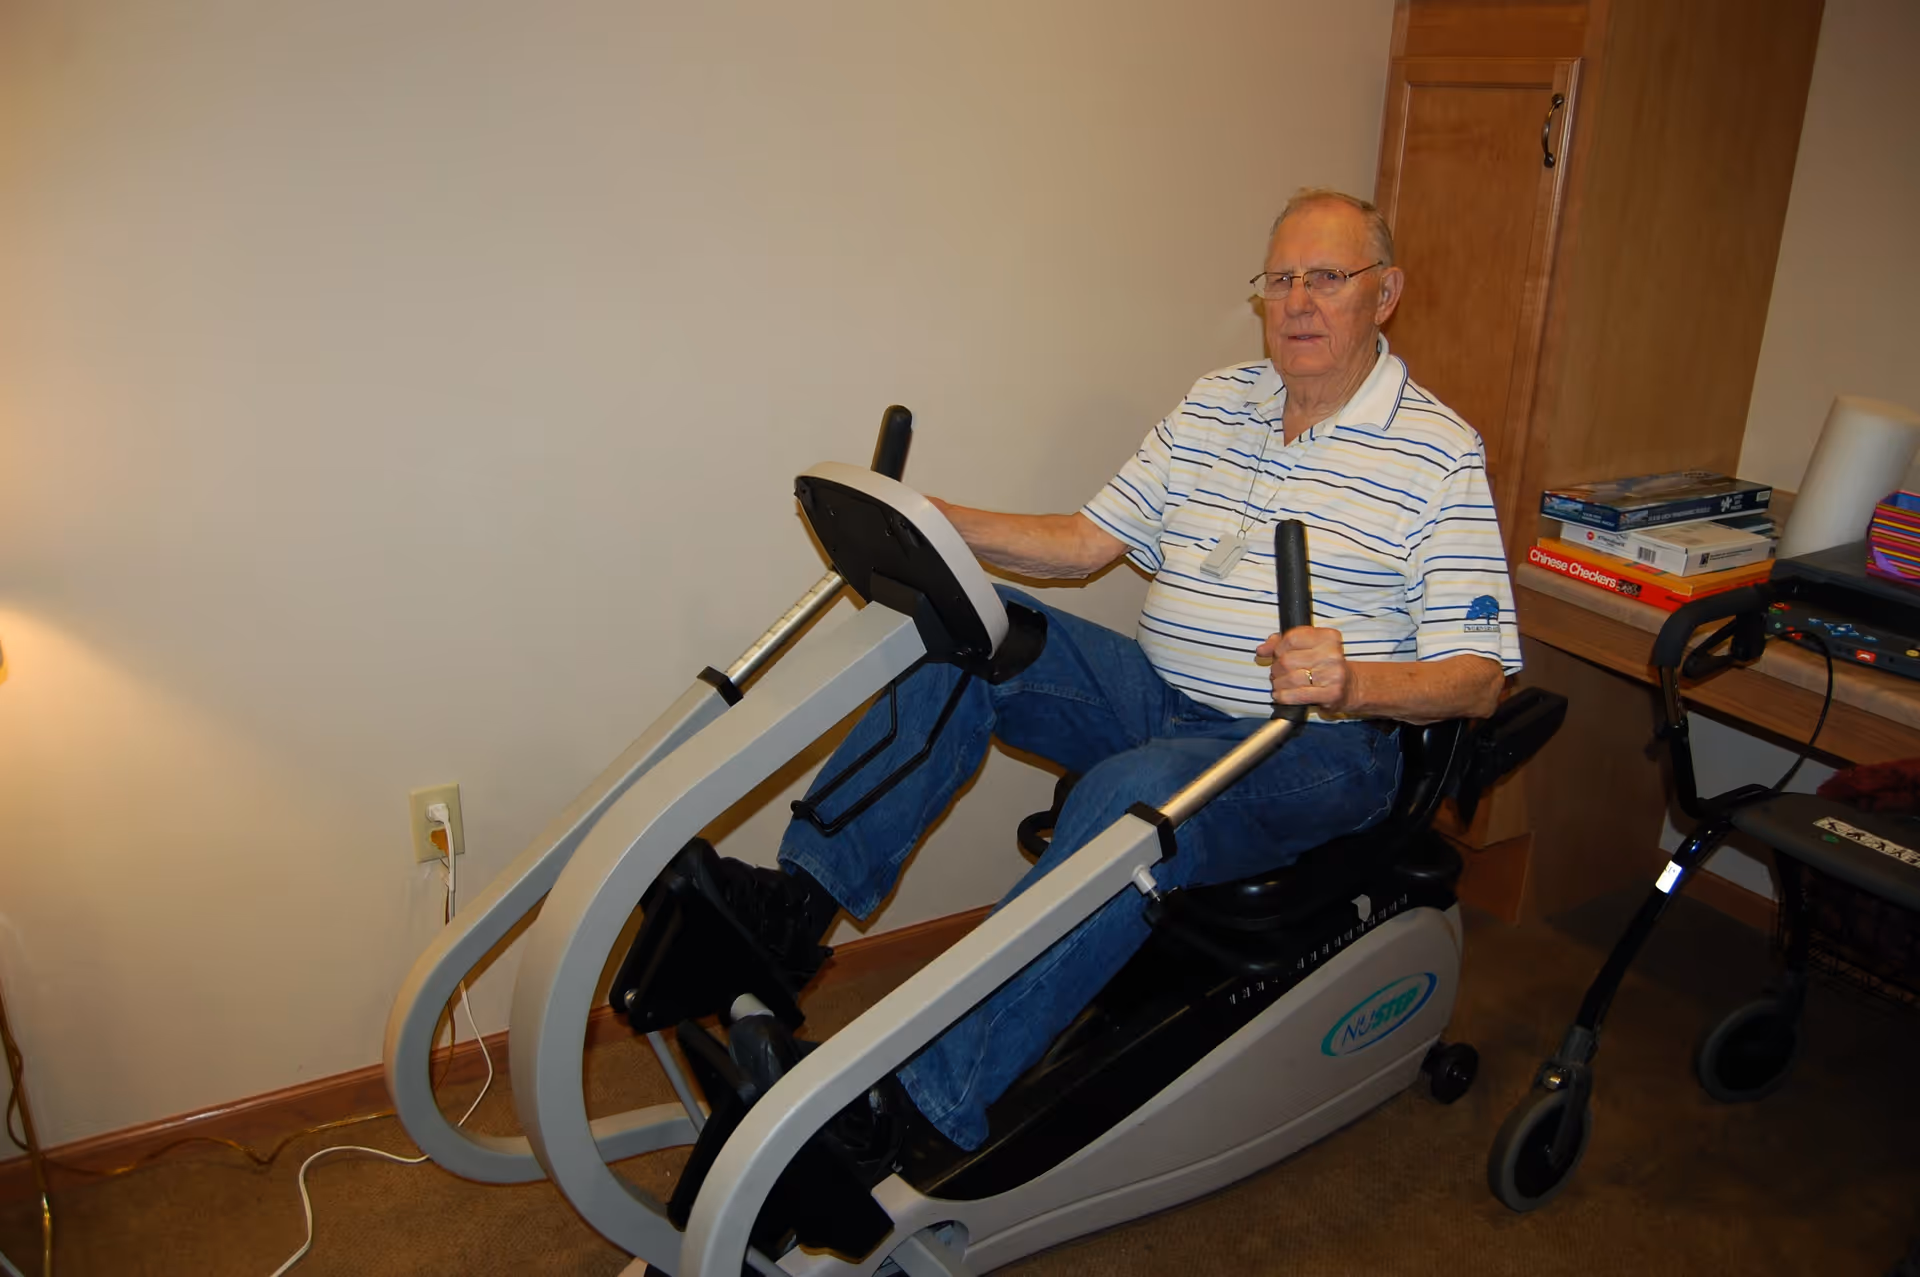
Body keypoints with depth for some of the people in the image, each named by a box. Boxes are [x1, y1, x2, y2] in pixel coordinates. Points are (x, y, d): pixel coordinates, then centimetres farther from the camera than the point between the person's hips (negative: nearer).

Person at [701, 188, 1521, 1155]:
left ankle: (931, 1101, -36)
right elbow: (1090, 540, 12)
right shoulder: (1214, 404, 12)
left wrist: (1353, 683, -32)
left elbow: (1478, 677, -11)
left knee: (1134, 794, -37)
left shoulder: (1440, 454, -6)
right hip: (1160, 699, 6)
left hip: (1316, 750, -6)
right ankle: (803, 896, -16)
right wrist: (934, 524, -1)